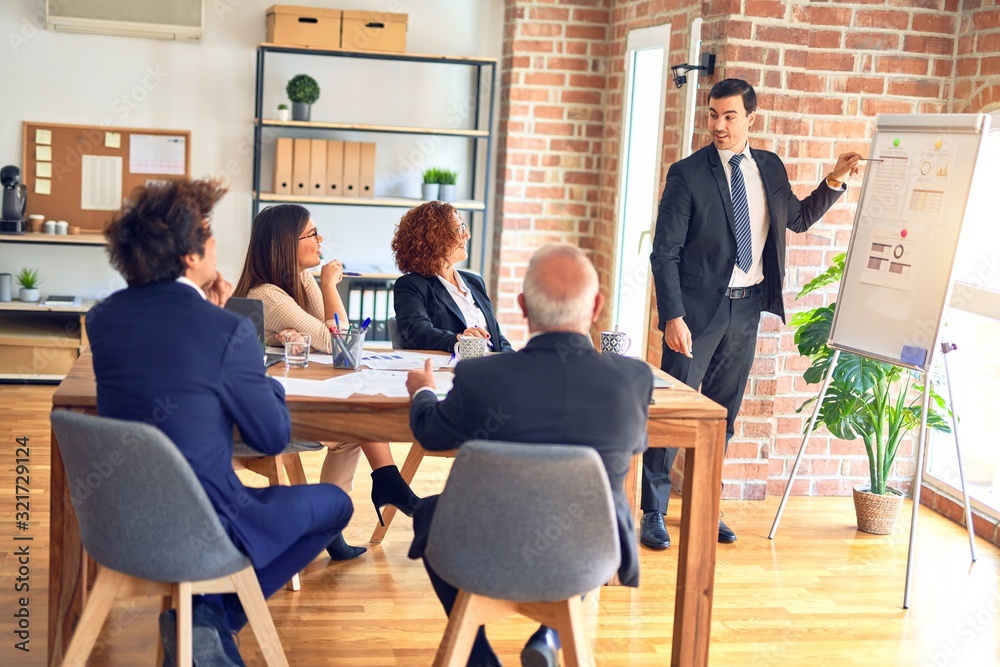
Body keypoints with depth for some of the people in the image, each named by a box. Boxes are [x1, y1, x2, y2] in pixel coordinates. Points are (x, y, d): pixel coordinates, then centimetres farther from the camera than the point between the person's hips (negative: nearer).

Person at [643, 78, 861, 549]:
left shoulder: (770, 168, 7)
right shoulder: (687, 174, -9)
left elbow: (798, 219, 24)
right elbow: (665, 253, -10)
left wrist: (835, 181, 9)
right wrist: (673, 316, -18)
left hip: (748, 306, 5)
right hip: (700, 307, -5)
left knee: (723, 412, 12)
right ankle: (653, 512, 9)